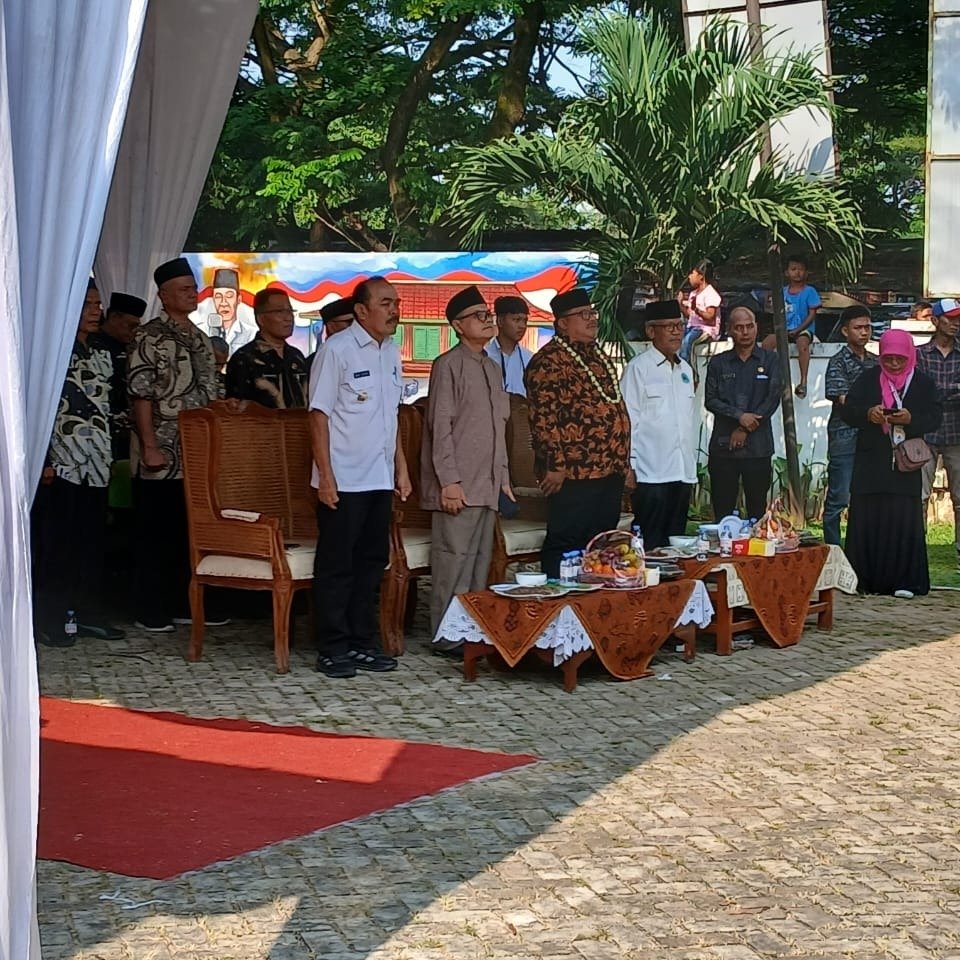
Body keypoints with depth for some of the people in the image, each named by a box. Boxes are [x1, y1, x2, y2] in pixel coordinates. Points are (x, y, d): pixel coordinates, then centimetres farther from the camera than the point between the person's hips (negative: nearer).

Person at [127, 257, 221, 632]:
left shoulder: (199, 338, 15)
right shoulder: (149, 337, -8)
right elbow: (140, 394, -13)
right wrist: (149, 446, -18)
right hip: (162, 456, -7)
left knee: (192, 532, 11)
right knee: (155, 534, 0)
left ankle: (185, 604, 20)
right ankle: (152, 612, 7)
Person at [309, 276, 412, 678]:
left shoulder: (391, 352, 12)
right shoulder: (337, 350, -10)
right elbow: (319, 414, -11)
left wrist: (401, 467, 16)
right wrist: (325, 475, -16)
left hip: (380, 479, 7)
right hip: (343, 480, -7)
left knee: (372, 562, 12)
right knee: (336, 566, 0)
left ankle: (362, 642, 21)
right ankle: (332, 649, 7)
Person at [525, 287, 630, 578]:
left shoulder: (598, 356, 18)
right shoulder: (549, 361, -11)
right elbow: (543, 419, -16)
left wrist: (622, 461, 20)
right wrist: (555, 466, -19)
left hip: (610, 471, 9)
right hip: (574, 475, -9)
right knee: (565, 543, -2)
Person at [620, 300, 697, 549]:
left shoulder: (686, 369, 16)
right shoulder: (638, 368, -6)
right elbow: (628, 419, -9)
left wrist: (692, 465, 17)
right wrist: (629, 467, -12)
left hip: (683, 472, 7)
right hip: (651, 474, -7)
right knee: (650, 545, -5)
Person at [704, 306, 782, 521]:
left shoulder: (769, 361, 8)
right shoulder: (718, 363, 11)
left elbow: (773, 399, -1)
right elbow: (710, 400, 3)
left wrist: (745, 430, -8)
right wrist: (739, 416, -12)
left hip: (758, 447, -1)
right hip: (723, 446, 1)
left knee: (757, 510, 1)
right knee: (722, 509, -1)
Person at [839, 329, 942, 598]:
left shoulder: (923, 383, 7)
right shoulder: (868, 379, 8)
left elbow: (934, 418, 1)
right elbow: (847, 411, 4)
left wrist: (910, 419, -18)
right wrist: (868, 414, -16)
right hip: (871, 463, 1)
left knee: (905, 522, -5)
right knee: (867, 520, -1)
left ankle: (904, 581, 1)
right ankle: (864, 580, 6)